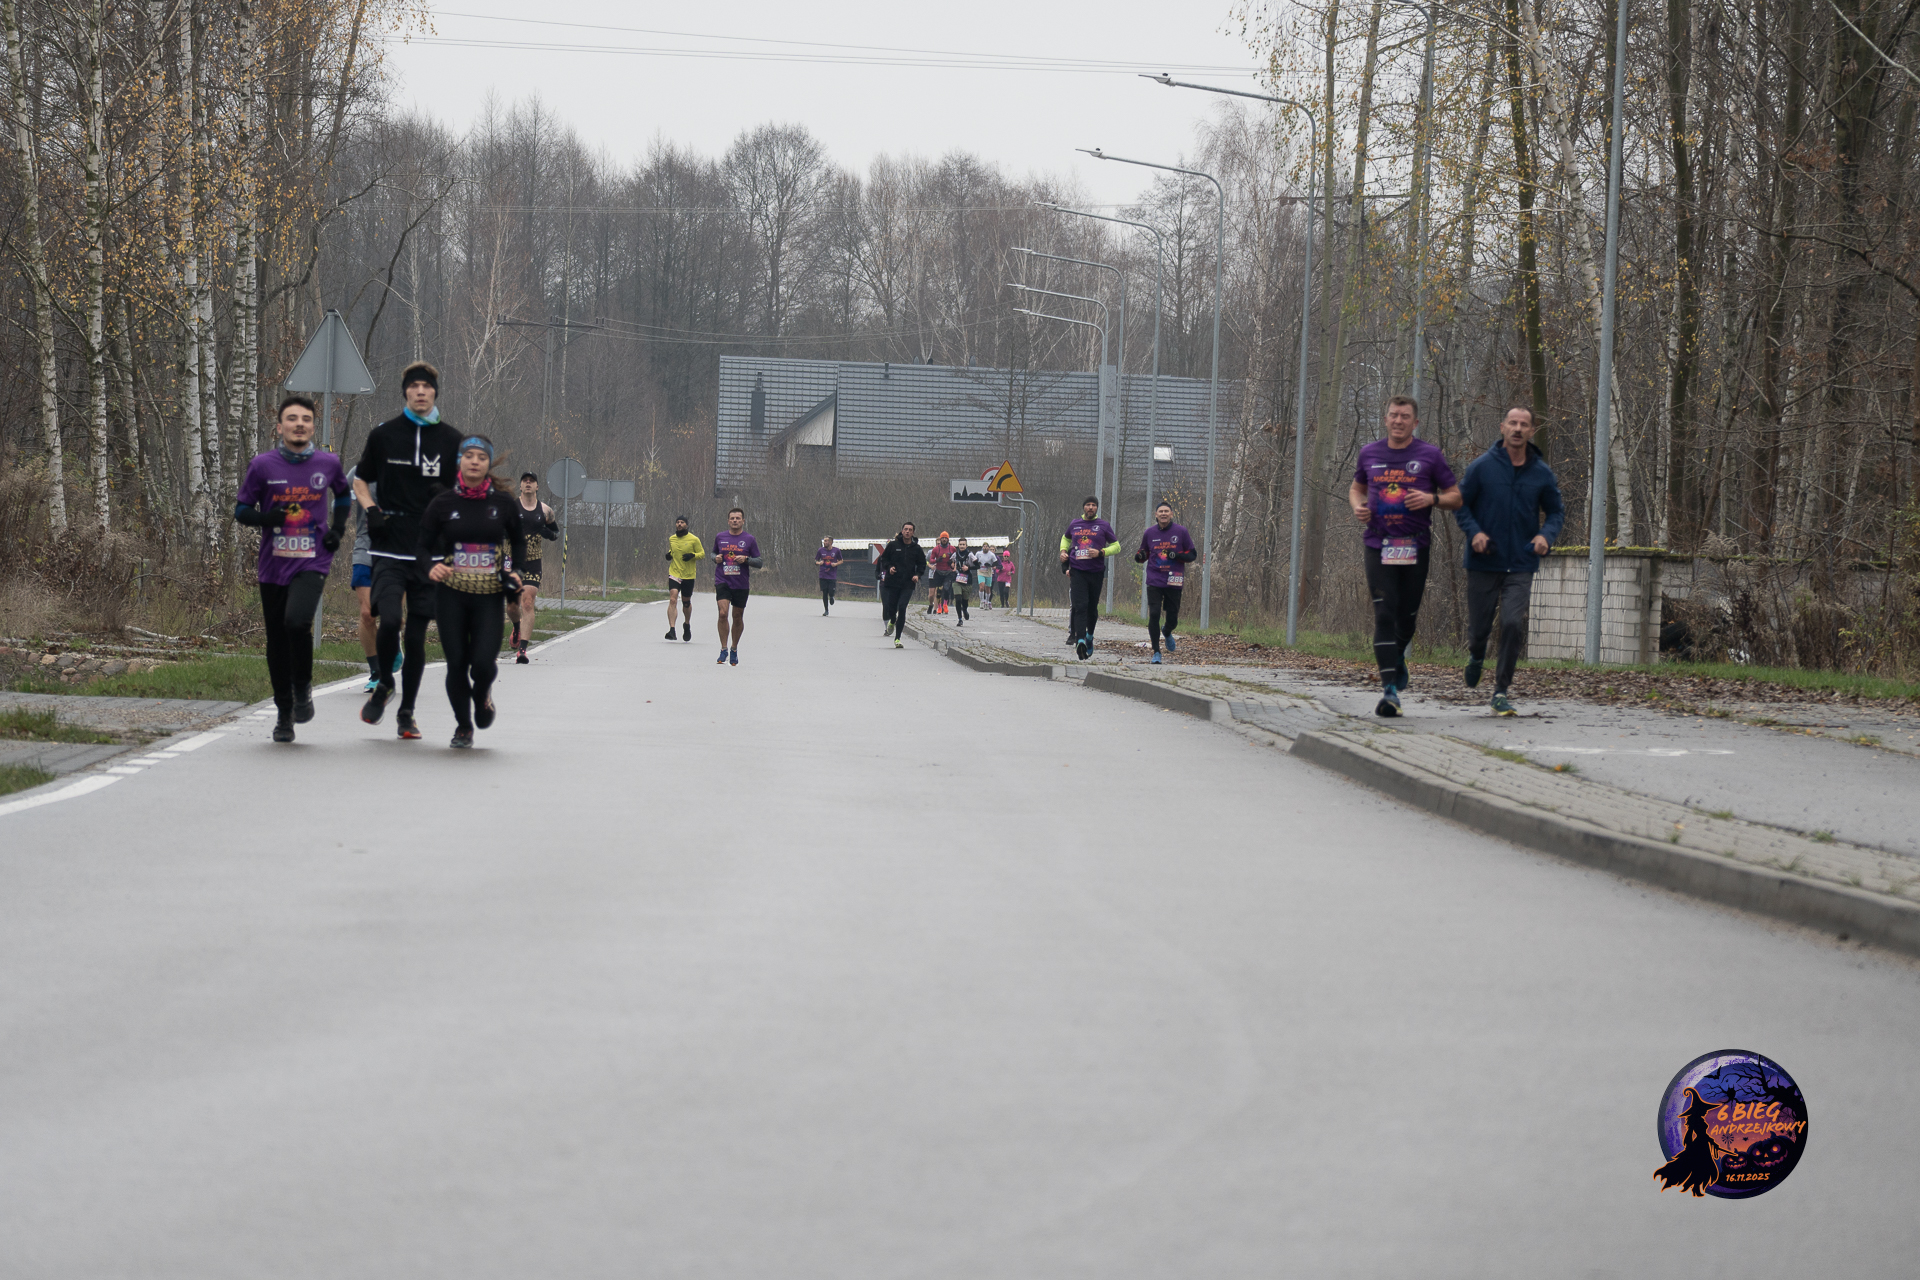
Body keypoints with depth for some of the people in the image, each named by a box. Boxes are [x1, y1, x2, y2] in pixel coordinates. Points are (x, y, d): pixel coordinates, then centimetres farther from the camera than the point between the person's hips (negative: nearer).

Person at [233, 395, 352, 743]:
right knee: (277, 642, 7)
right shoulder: (263, 465, -2)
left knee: (296, 620, -26)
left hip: (313, 562, -2)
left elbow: (343, 494, 23)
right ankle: (284, 715, 24)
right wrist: (265, 518, -15)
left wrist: (337, 529, 8)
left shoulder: (327, 463, 2)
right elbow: (241, 509, 5)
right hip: (273, 565, 2)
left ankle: (303, 686, 2)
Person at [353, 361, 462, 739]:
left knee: (417, 634, 2)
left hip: (430, 552, 1)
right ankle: (384, 684, 10)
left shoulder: (451, 440, 6)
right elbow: (360, 481, 16)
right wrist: (371, 510, -3)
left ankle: (406, 712, 16)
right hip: (390, 548, -1)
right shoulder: (383, 435, 5)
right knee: (389, 620, -18)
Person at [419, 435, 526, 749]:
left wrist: (513, 572, 0)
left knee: (482, 662, -13)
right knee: (456, 662, -2)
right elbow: (425, 544, 6)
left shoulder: (504, 503, 3)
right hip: (451, 595, 1)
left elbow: (518, 543, 16)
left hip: (490, 596, 0)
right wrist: (432, 567, -14)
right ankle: (463, 726, 20)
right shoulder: (443, 504, 2)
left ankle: (482, 694, 25)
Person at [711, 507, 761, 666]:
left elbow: (759, 562, 4)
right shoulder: (720, 537, 7)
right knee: (723, 613, -17)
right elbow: (714, 553, 24)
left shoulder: (749, 539, 1)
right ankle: (724, 649, -10)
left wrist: (746, 559, -14)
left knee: (738, 617, 8)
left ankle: (734, 649, 27)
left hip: (741, 585, 0)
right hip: (722, 581, 0)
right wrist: (715, 558, 0)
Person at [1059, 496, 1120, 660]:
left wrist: (1100, 552, -11)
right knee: (1080, 606, -16)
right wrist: (1063, 551, 13)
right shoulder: (1074, 525, 12)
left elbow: (1116, 546, 5)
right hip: (1077, 571, 0)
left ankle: (1089, 636, 35)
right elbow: (1066, 538, 33)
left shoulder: (1103, 526, 4)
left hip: (1096, 572, 0)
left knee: (1092, 607, 10)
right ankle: (1080, 640, -28)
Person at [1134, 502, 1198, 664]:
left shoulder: (1181, 531, 0)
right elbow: (1144, 553, 19)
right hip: (1154, 582, 0)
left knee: (1172, 619, 6)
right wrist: (1139, 557, -6)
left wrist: (1177, 555, -14)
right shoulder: (1149, 533, 6)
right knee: (1154, 615, -12)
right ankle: (1156, 652, -3)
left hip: (1174, 582, 0)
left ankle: (1167, 633, 43)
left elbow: (1192, 555, 5)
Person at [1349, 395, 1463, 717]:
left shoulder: (1430, 455, 2)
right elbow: (1357, 487, 25)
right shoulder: (1369, 454, 8)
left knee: (1407, 616, 9)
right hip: (1378, 545, 0)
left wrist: (1431, 499, -15)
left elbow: (1456, 497, 6)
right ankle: (1389, 689, -16)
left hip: (1416, 548, 0)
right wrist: (1357, 506, 3)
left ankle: (1397, 657, 43)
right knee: (1384, 615, -12)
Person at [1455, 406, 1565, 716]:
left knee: (1513, 625, -13)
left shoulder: (1542, 474, 2)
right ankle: (1476, 657, 43)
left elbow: (1556, 512, 13)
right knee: (1479, 627, 6)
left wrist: (1546, 535, -8)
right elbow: (1460, 504, 3)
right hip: (1484, 563, 0)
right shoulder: (1481, 467, -4)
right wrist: (1474, 532, -14)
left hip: (1521, 565, 1)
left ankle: (1501, 691, -1)